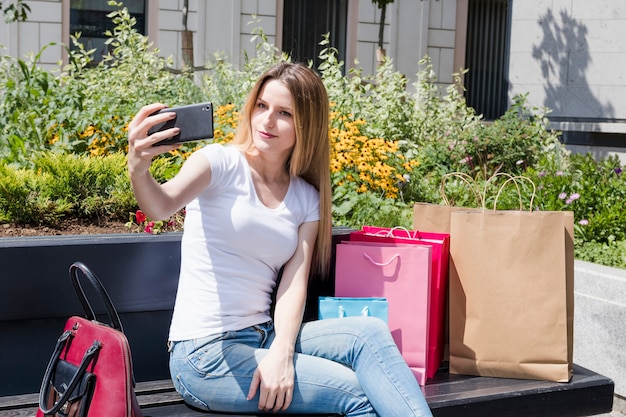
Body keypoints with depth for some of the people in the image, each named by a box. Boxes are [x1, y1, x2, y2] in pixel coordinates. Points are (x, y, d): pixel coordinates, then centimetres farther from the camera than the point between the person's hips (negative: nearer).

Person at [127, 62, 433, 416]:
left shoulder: (306, 198, 9)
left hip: (264, 336, 5)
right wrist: (139, 171, -50)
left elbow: (294, 283, -2)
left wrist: (281, 352, -19)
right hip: (205, 353, -5)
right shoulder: (222, 162, -6)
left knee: (370, 332, -19)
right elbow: (163, 206, -27)